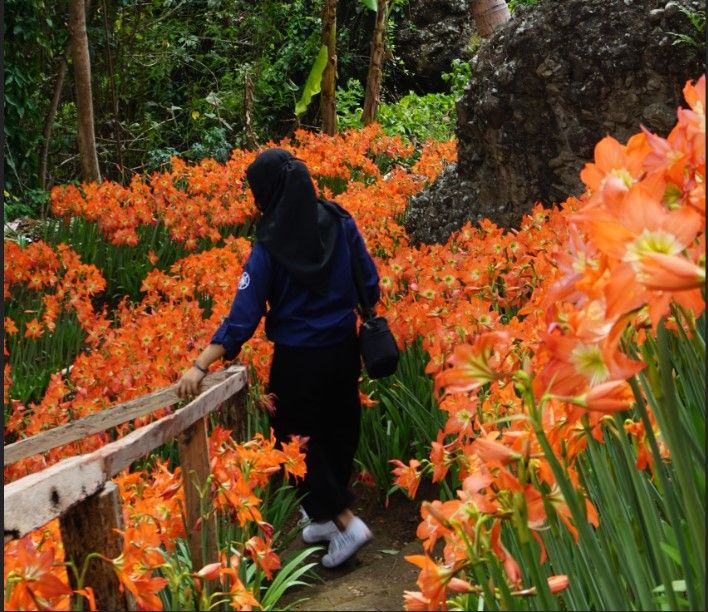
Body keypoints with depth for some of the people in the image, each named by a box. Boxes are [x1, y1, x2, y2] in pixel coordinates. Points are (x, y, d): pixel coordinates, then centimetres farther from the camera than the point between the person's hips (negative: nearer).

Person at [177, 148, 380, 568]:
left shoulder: (271, 245, -19)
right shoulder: (339, 221, -7)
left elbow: (244, 314, -22)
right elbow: (370, 281, 1)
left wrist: (200, 366, -22)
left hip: (299, 359, -5)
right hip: (344, 348, 5)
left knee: (297, 439, 12)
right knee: (338, 432, 20)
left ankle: (346, 522, 6)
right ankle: (327, 517, 35)